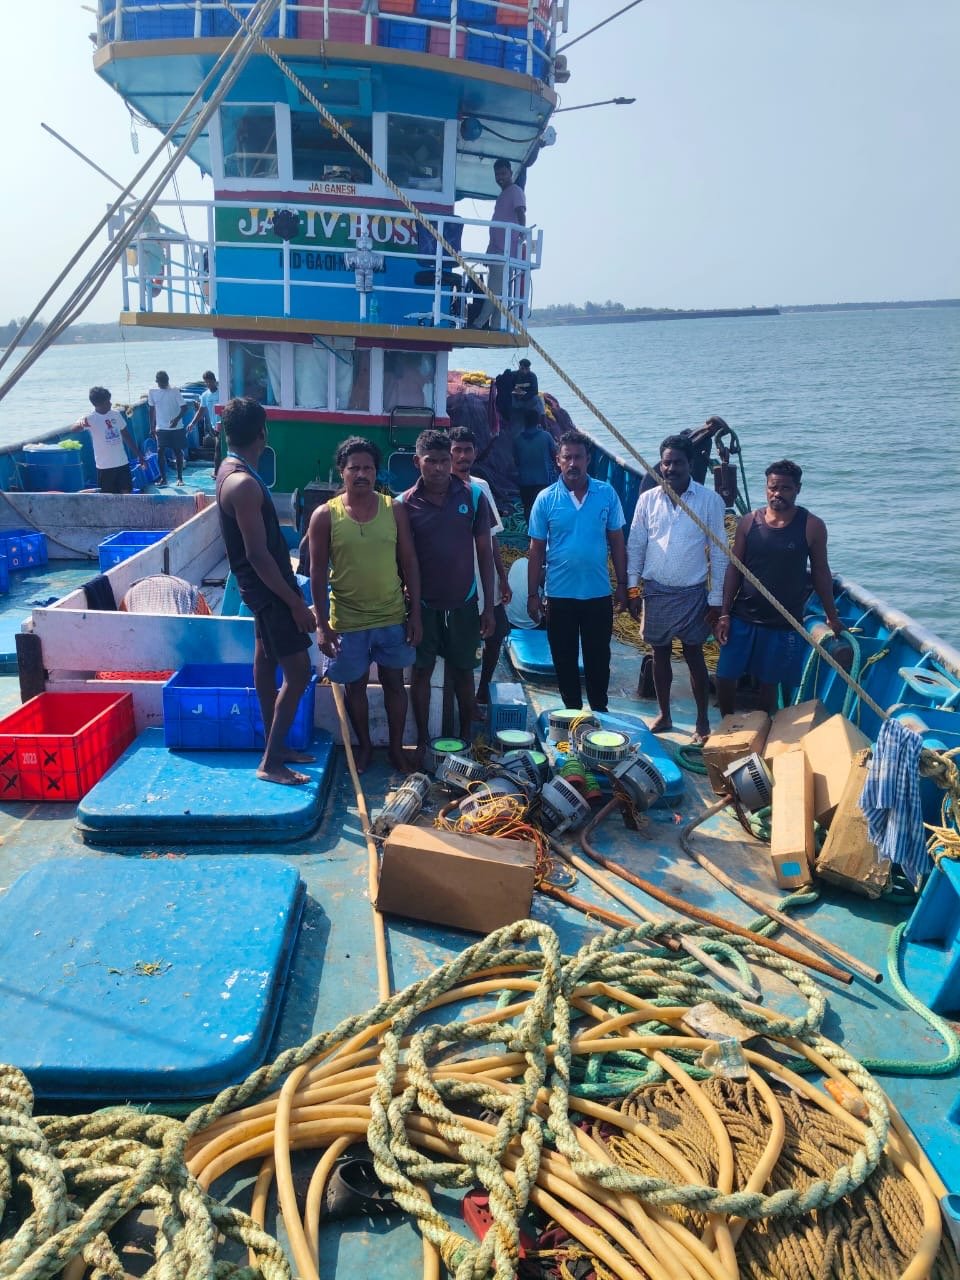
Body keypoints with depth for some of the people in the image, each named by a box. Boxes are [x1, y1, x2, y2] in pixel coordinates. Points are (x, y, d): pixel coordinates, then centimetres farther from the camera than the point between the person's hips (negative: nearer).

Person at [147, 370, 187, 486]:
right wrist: (152, 427, 8)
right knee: (160, 452, -5)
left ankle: (180, 477, 15)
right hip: (161, 428, 2)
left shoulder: (175, 391, -9)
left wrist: (177, 419, -28)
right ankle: (163, 478, 4)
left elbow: (183, 407, -11)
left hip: (176, 428, -2)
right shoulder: (152, 391, 0)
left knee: (178, 452, 4)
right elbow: (152, 409, 8)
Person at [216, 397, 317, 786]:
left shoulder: (230, 470, 5)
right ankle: (271, 762, 1)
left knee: (266, 661, 17)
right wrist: (297, 604, -23)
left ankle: (275, 745, 29)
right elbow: (258, 554, -27)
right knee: (298, 671, -6)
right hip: (268, 587, -11)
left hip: (261, 586, 11)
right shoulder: (244, 484, -26)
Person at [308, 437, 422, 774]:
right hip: (347, 621, -1)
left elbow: (409, 564, 1)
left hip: (392, 618, 1)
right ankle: (364, 746, 33)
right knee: (355, 685, 13)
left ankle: (396, 747, 29)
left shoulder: (394, 510, -3)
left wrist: (415, 614, -1)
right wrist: (321, 624, -9)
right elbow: (318, 573, -5)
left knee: (394, 682, 12)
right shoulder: (325, 515, -8)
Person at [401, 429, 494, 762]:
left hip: (463, 603, 0)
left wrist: (488, 606, -1)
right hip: (423, 605, 0)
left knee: (463, 672, 12)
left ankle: (466, 737, 28)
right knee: (421, 672, 8)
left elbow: (484, 552, 0)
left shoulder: (473, 497, -4)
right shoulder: (406, 504, -6)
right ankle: (421, 743, 21)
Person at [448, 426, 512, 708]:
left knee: (495, 638, 14)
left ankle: (483, 693, 32)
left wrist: (503, 578, 11)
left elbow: (492, 537, 12)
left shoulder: (482, 486, 7)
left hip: (488, 585, 6)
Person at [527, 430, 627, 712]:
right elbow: (536, 551, -1)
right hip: (559, 595, 0)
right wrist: (532, 595, -2)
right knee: (565, 660, 11)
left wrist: (622, 585, 2)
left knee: (598, 658, 12)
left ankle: (600, 713, 29)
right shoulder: (546, 499, -5)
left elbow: (617, 542, 4)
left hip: (599, 594, 0)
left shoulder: (607, 494, -3)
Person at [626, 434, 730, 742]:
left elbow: (719, 552, -4)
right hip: (655, 591, 3)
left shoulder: (710, 500, -7)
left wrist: (716, 599, -6)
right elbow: (635, 546, 6)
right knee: (660, 653, 12)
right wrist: (632, 587, 0)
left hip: (692, 593, -2)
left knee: (693, 655, 5)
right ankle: (664, 716, 27)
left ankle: (702, 722, 17)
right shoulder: (647, 500, 0)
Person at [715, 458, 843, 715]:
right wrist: (725, 614, -1)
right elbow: (734, 568, 3)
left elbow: (820, 572, 4)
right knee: (725, 676, 4)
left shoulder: (812, 526, -6)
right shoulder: (749, 521, -1)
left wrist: (832, 616, 8)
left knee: (768, 682, 9)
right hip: (743, 617, 2)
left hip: (785, 624, -2)